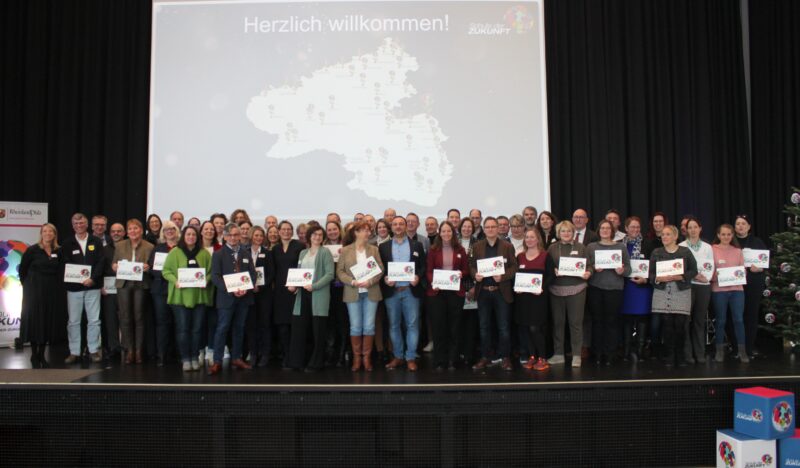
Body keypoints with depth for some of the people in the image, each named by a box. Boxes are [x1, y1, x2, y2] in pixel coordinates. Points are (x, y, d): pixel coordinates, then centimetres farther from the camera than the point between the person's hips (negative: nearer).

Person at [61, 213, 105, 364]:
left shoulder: (96, 242, 6)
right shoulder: (67, 243, 6)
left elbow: (100, 262, -1)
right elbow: (65, 265, 0)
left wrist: (92, 278, -14)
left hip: (93, 286, 0)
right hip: (73, 287, 0)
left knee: (94, 320, 2)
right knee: (73, 321, 4)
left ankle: (94, 350, 10)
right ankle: (74, 352, 12)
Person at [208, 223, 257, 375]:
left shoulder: (246, 254, 13)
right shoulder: (218, 254, 1)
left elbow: (252, 273, 7)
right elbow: (215, 276, -8)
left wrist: (246, 288, -12)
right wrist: (231, 290, -19)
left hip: (243, 297, 4)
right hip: (226, 297, -4)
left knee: (239, 328, 10)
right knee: (222, 328, -4)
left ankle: (236, 358, 19)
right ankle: (217, 361, 0)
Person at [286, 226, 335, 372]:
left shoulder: (325, 252, -1)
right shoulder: (303, 253, 16)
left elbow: (330, 274, -9)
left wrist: (314, 286, -18)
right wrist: (293, 284, -2)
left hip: (318, 295, -5)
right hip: (302, 293, 5)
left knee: (317, 331, 1)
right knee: (298, 328, 3)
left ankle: (315, 363, 10)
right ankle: (295, 361, 13)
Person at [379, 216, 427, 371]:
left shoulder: (417, 245, 8)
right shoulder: (383, 247, 8)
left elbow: (423, 266, 5)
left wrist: (418, 277, -13)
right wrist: (384, 279, -12)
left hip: (410, 290, -1)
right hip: (391, 291, 1)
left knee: (412, 324, -1)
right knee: (394, 325, 7)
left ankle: (411, 358, 6)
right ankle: (398, 356, 17)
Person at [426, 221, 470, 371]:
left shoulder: (460, 250, 6)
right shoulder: (433, 250, 3)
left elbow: (466, 270, 9)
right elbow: (429, 270, 0)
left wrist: (461, 274, -12)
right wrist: (432, 282, -17)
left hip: (456, 292, 1)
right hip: (436, 292, -1)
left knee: (455, 327, 6)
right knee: (438, 326, 2)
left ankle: (452, 361, 14)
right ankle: (439, 361, 10)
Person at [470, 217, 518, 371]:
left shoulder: (507, 246, 2)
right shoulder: (476, 247, 7)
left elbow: (514, 267, -2)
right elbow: (471, 266, 7)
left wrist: (503, 276, -18)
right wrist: (475, 274, -14)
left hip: (502, 291, -2)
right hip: (483, 292, 2)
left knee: (504, 327, 3)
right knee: (484, 327, 9)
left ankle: (505, 358, 13)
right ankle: (485, 357, 18)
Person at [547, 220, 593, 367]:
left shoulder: (580, 247, 7)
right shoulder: (552, 248, 8)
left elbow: (590, 265, 7)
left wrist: (588, 273, -13)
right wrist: (553, 271, -13)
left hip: (576, 289, -1)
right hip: (556, 289, 1)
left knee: (576, 322, 2)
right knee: (557, 322, 6)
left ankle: (576, 355, 11)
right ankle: (558, 354, 17)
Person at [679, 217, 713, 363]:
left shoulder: (707, 247, 12)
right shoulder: (681, 246, 3)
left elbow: (710, 266, 6)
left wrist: (705, 277, -10)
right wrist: (694, 275, -13)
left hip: (703, 286, 3)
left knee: (700, 320, 6)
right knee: (686, 320, -3)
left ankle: (700, 353, 12)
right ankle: (687, 353, 2)